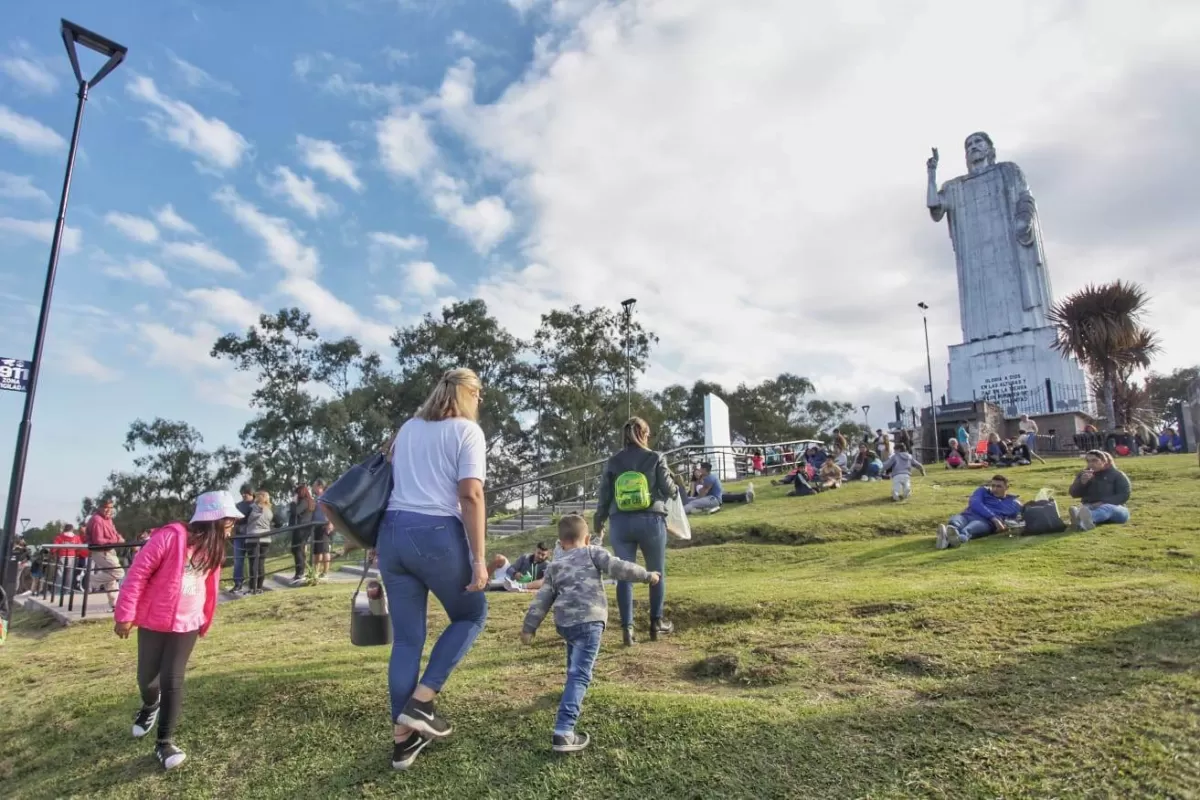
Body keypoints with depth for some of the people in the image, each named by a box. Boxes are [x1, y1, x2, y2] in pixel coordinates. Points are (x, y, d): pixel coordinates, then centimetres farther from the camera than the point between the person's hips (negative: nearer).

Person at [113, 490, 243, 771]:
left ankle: (165, 742, 8)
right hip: (153, 621, -3)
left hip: (187, 624, 3)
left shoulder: (213, 547, 0)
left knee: (173, 680, -3)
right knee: (147, 677, 14)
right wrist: (125, 614, -14)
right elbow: (138, 573, -16)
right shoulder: (170, 537, -21)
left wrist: (205, 620, 17)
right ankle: (150, 706, 49)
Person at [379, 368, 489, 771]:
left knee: (406, 637, 13)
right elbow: (471, 496, -12)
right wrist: (479, 559, -11)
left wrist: (379, 541, 25)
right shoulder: (467, 431, -3)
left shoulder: (407, 428, 17)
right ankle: (421, 702, 9)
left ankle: (403, 738, 21)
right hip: (437, 534, -6)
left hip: (392, 532, 6)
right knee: (471, 615, 17)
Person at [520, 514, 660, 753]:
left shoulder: (555, 566, 21)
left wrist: (529, 627, 22)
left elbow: (543, 599, 18)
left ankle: (572, 693, 58)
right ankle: (563, 732, -20)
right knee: (580, 674, -11)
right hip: (589, 620, -5)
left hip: (563, 622, 6)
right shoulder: (593, 552, 11)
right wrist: (646, 575, 5)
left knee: (575, 666, 35)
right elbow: (618, 567, -3)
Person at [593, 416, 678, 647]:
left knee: (624, 575, 8)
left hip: (621, 522, 2)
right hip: (651, 521, -2)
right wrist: (676, 490, 24)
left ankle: (627, 627, 3)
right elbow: (669, 490, 0)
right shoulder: (655, 458, -3)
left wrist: (599, 520, 20)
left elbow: (604, 494, 6)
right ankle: (656, 622, 25)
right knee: (656, 573, 16)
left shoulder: (613, 460, 4)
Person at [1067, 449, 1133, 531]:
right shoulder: (1083, 475, 17)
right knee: (1082, 508, -33)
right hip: (1090, 507, 3)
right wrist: (1082, 482, -14)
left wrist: (1104, 503, -21)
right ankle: (1084, 521, -72)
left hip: (1114, 507, -3)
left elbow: (1124, 495, -6)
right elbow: (1073, 493, 6)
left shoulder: (1117, 475, 8)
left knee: (1108, 508, -39)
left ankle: (1082, 520, -73)